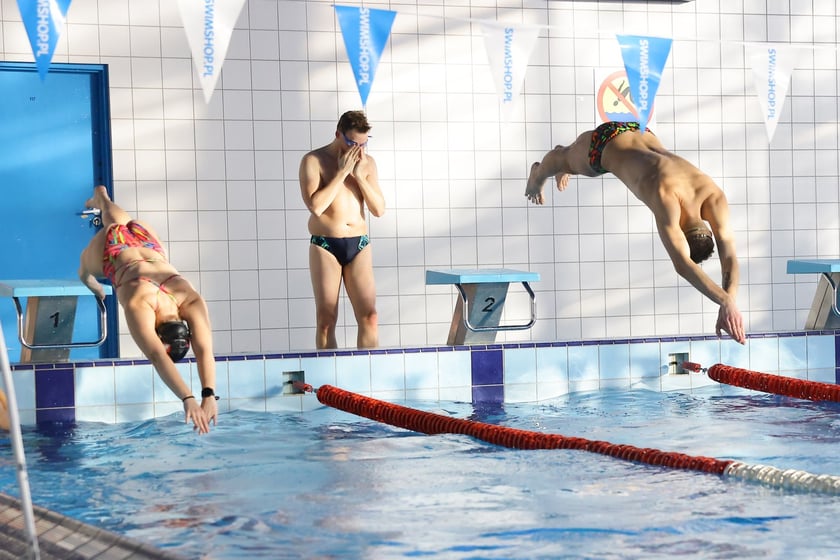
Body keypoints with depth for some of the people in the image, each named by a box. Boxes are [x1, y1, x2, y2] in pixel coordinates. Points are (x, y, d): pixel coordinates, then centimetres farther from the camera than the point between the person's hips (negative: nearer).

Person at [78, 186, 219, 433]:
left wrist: (209, 396, -62)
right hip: (112, 248, -3)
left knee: (115, 218, 39)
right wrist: (188, 399, -73)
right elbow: (157, 358, -62)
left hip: (146, 241, 3)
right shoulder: (138, 305, -50)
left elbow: (204, 350, -49)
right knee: (85, 269, 32)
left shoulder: (192, 301, -42)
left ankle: (101, 196, 74)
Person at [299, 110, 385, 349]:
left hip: (359, 245, 3)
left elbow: (379, 209, 4)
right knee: (326, 320, -3)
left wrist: (358, 176, -7)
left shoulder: (367, 163, 9)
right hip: (325, 246, -3)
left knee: (369, 317, -4)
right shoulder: (314, 160, -3)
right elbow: (315, 205, -16)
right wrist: (342, 172, -14)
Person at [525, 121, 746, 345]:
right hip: (604, 143, -4)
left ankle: (563, 163, 76)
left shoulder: (714, 197, -37)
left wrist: (727, 303, -57)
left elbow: (729, 255, -41)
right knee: (565, 160, 33)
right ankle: (537, 175, 70)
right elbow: (681, 264, -61)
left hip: (641, 135, 4)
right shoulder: (665, 198, -50)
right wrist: (725, 301, -69)